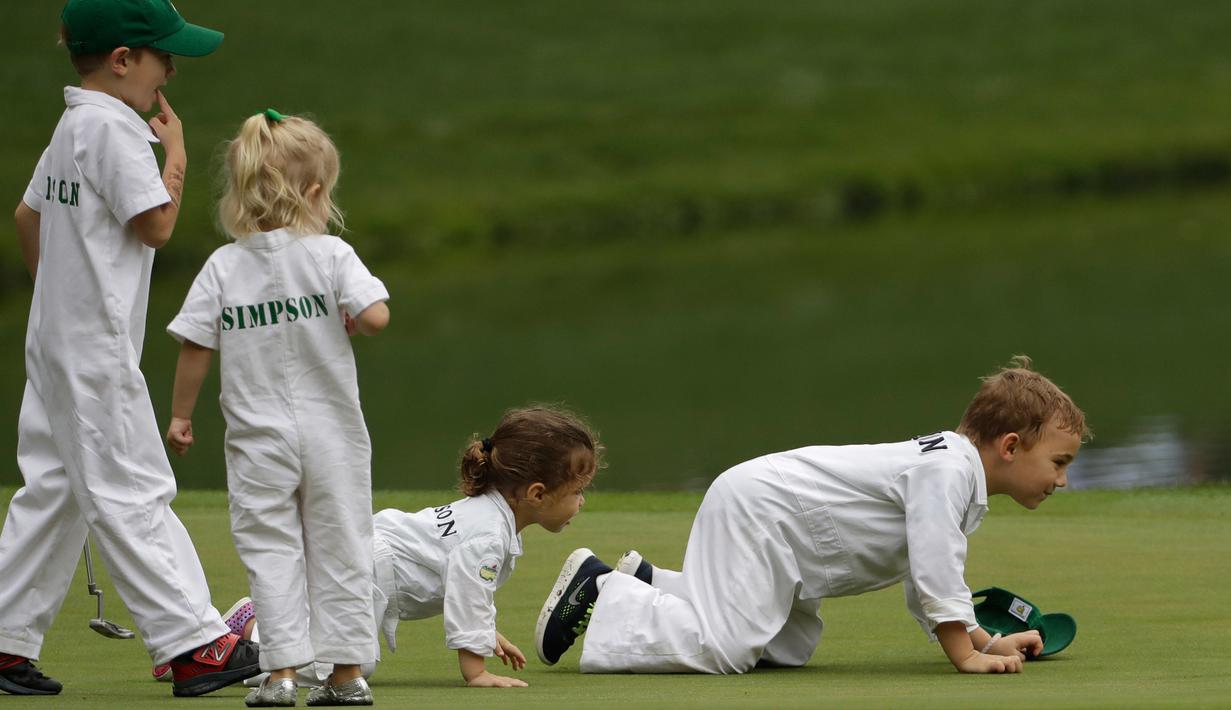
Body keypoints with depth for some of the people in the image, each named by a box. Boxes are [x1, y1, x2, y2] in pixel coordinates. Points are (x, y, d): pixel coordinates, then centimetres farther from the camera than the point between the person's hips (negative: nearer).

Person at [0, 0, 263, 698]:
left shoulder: (71, 128, 15)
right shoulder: (113, 128, -16)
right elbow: (156, 223, -18)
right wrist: (177, 154, -5)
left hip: (57, 342, 10)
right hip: (97, 349, -10)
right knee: (132, 494, -9)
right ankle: (195, 644, -9)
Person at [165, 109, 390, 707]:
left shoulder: (224, 266, -2)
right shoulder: (330, 255, -8)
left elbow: (195, 347, -2)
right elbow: (375, 316, -19)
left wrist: (180, 413, 10)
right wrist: (348, 319, 4)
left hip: (259, 440, 0)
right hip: (330, 432, 0)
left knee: (269, 547, 4)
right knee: (339, 546, 8)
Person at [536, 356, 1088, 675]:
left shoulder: (958, 475, 14)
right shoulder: (948, 469, -20)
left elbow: (923, 590, 18)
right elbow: (935, 570, -27)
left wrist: (987, 642, 11)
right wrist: (965, 655, -22)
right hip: (756, 512, -11)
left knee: (789, 650, 15)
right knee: (721, 648, -21)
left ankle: (649, 586, 20)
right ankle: (602, 590, -6)